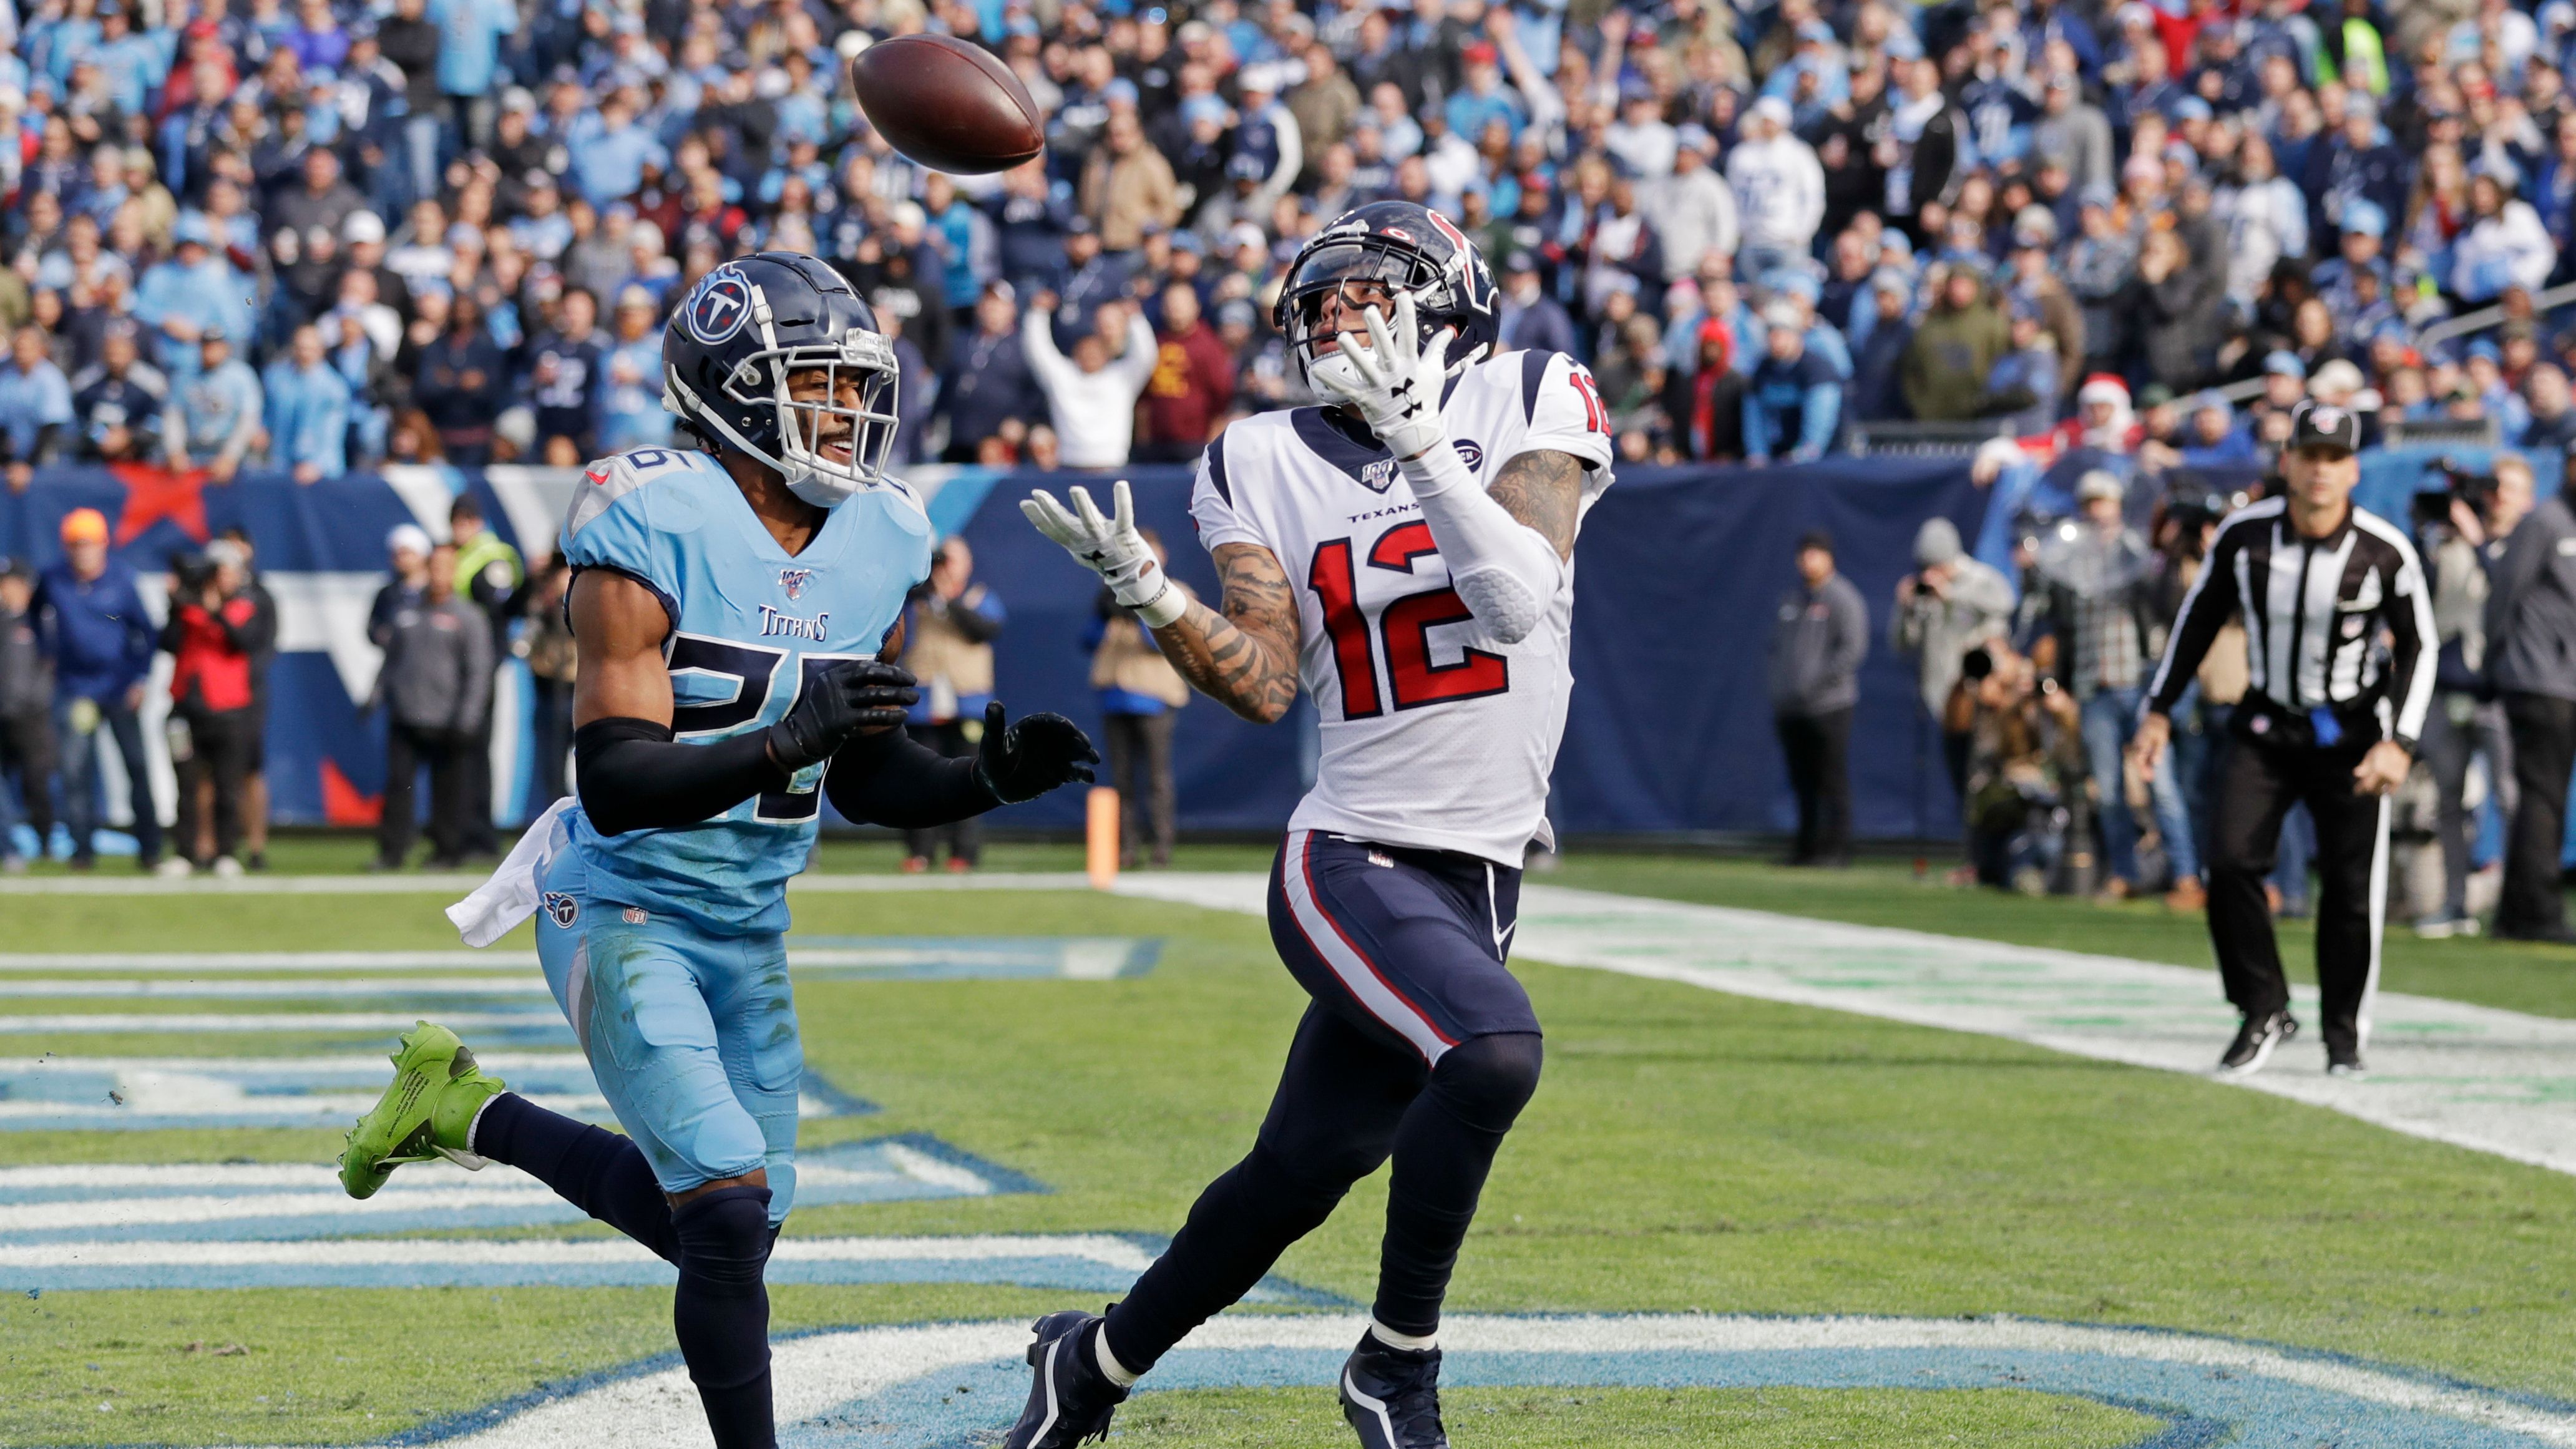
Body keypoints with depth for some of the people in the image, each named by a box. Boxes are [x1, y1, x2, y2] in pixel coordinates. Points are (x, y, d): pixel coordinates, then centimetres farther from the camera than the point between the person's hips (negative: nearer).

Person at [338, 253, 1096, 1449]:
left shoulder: (879, 543, 0)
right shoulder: (654, 531, -21)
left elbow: (863, 778, 9)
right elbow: (615, 778, -27)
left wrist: (990, 779, -8)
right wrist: (793, 736, -38)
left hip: (752, 929, 7)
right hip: (626, 913, -7)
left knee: (724, 1225, 14)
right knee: (729, 1212, -17)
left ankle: (469, 1114, 34)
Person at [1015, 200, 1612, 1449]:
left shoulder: (1529, 404, 1)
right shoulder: (1265, 466, 3)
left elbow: (1517, 598, -15)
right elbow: (1265, 683, -5)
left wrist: (1417, 438, -20)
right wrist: (1144, 594, -19)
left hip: (1479, 877, 3)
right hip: (1353, 862, -3)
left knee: (1296, 1178, 11)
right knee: (1493, 1050, -31)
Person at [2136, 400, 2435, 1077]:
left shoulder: (2385, 551, -14)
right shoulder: (2244, 534, -9)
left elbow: (2418, 647, -4)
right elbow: (2199, 620, 6)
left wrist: (2399, 743, -14)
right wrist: (2158, 710, 5)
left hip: (2351, 735, -2)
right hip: (2267, 728, 2)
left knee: (2351, 888, -3)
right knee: (2230, 862, -15)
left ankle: (2345, 1033, 17)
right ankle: (2265, 1013, 1)